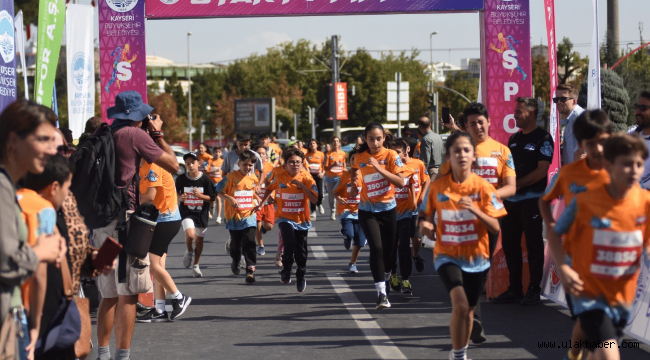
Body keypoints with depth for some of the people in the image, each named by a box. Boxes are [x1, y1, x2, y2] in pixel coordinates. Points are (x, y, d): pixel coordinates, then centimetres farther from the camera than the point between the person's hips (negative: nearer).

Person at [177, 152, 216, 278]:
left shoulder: (205, 180, -7)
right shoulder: (181, 179, -5)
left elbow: (212, 198, -3)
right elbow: (175, 192, 14)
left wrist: (199, 195, -20)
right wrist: (180, 197, -8)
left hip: (201, 213, 1)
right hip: (187, 212, -1)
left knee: (199, 239, 9)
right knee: (190, 234, -24)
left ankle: (195, 265, 26)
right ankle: (189, 252, 8)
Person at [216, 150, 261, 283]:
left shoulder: (253, 179, 4)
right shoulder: (231, 177, -9)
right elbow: (219, 191, -5)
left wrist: (258, 199, 6)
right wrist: (230, 199, -19)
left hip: (249, 216, 1)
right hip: (234, 216, -1)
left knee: (249, 243, -12)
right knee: (236, 243, 13)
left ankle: (250, 269, -14)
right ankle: (235, 262, 41)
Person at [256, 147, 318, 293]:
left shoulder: (306, 178, -8)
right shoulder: (279, 177, -4)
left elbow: (314, 199, -16)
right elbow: (270, 189, 16)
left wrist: (302, 186, -24)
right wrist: (261, 204, 14)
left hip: (301, 220, 1)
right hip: (285, 218, -1)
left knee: (301, 252, 8)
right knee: (290, 242, -25)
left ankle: (301, 277, 31)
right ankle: (286, 270, -2)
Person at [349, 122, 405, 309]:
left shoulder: (391, 155, -9)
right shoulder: (359, 159, -2)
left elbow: (401, 182, -18)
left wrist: (380, 168, -25)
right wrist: (354, 188, 5)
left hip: (388, 209, 0)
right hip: (368, 211, 0)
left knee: (389, 250, 8)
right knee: (376, 248, -18)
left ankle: (385, 277, 40)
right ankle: (381, 293, -18)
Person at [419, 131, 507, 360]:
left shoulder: (483, 187, -8)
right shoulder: (437, 187, -7)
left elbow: (495, 228, -10)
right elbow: (426, 217, 6)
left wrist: (476, 210, -26)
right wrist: (425, 226, -17)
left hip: (476, 257, 2)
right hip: (447, 255, -2)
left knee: (468, 310, 14)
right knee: (460, 304, -23)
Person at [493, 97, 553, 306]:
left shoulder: (543, 138, -6)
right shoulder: (514, 139, 17)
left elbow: (541, 171, -13)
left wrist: (517, 184, -15)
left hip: (532, 199, -8)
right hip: (511, 200, 8)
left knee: (533, 245, -3)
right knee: (509, 245, 8)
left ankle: (534, 290, 2)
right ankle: (514, 290, 16)